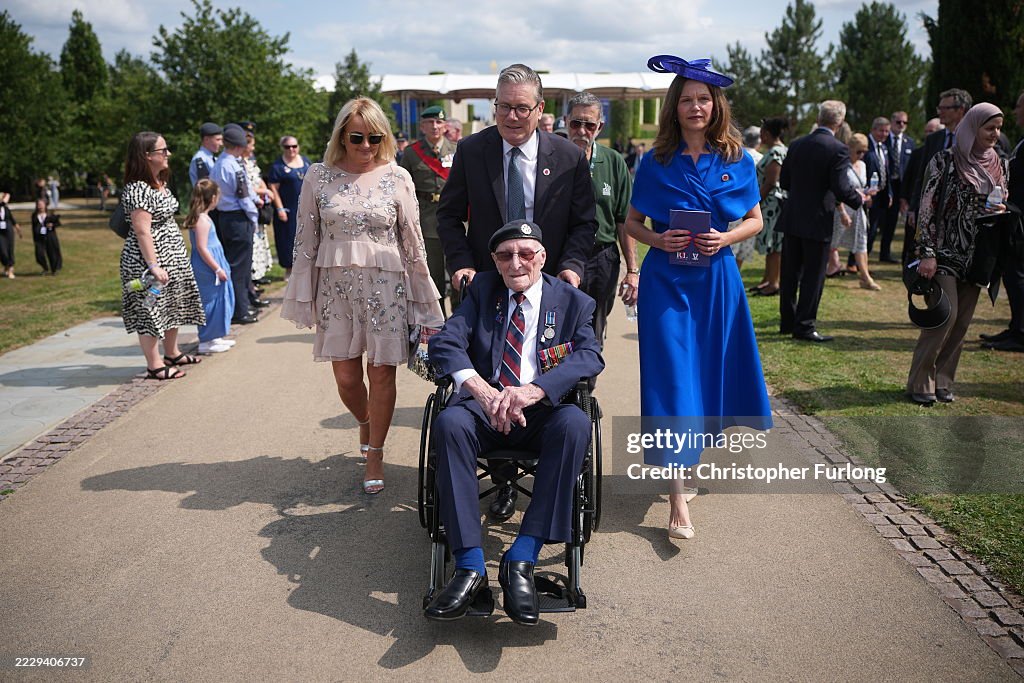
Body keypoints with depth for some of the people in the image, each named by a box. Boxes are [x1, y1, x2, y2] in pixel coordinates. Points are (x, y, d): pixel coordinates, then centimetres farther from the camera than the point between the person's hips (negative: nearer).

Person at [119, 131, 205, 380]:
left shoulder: (159, 183, 11)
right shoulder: (138, 189, -20)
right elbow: (142, 231, -23)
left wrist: (176, 256, 21)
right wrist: (153, 266, -26)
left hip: (172, 256, 10)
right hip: (148, 258, -10)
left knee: (172, 304, 18)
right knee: (150, 309, -2)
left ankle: (172, 353, 32)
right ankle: (154, 365, 4)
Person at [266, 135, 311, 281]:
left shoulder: (305, 161, 9)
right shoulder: (278, 166, -7)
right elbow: (273, 188, -9)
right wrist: (280, 209, -15)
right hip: (288, 209, -4)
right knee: (289, 238, 2)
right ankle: (289, 269, 12)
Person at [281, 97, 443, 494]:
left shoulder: (397, 178, 0)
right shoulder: (318, 177, 2)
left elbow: (413, 242, 2)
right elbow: (306, 239, 4)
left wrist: (422, 295, 3)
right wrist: (303, 297, 2)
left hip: (385, 285, -1)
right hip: (335, 284, 1)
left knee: (381, 372, 3)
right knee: (346, 377, 5)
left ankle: (375, 456, 20)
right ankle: (365, 424, 38)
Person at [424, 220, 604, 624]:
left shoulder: (573, 302, 8)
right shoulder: (482, 291, 12)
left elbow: (590, 356, -9)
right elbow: (443, 343, -3)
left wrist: (532, 391, -28)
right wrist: (482, 390, -24)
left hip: (543, 412, -1)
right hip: (484, 408, 1)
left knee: (575, 424, -34)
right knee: (449, 422, -32)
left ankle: (521, 561, -31)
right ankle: (469, 566, -31)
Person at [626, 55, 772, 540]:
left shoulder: (737, 160, 4)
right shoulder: (656, 162, 1)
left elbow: (755, 220, 9)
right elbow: (631, 223, 6)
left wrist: (725, 237, -10)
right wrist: (657, 239, -14)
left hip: (717, 278, 2)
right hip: (666, 279, -2)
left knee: (707, 370, 10)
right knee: (671, 376, -7)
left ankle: (681, 463, 34)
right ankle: (677, 500, -6)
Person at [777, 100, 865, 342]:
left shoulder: (796, 144, 4)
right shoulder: (838, 149, -13)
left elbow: (784, 181, 8)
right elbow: (841, 188, -17)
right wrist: (859, 200, 2)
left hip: (792, 219, 5)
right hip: (818, 221, -5)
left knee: (790, 273, 13)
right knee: (813, 275, 3)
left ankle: (787, 321, 21)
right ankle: (804, 326, 7)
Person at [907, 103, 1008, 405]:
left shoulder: (1000, 165, 9)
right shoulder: (946, 160, -7)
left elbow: (1002, 205, 20)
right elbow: (927, 207, -10)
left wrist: (1000, 211, -6)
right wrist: (927, 253, -16)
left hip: (976, 255, 6)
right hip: (946, 251, -5)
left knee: (962, 322, 6)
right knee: (945, 315, -12)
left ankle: (943, 381, 16)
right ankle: (920, 383, 1)